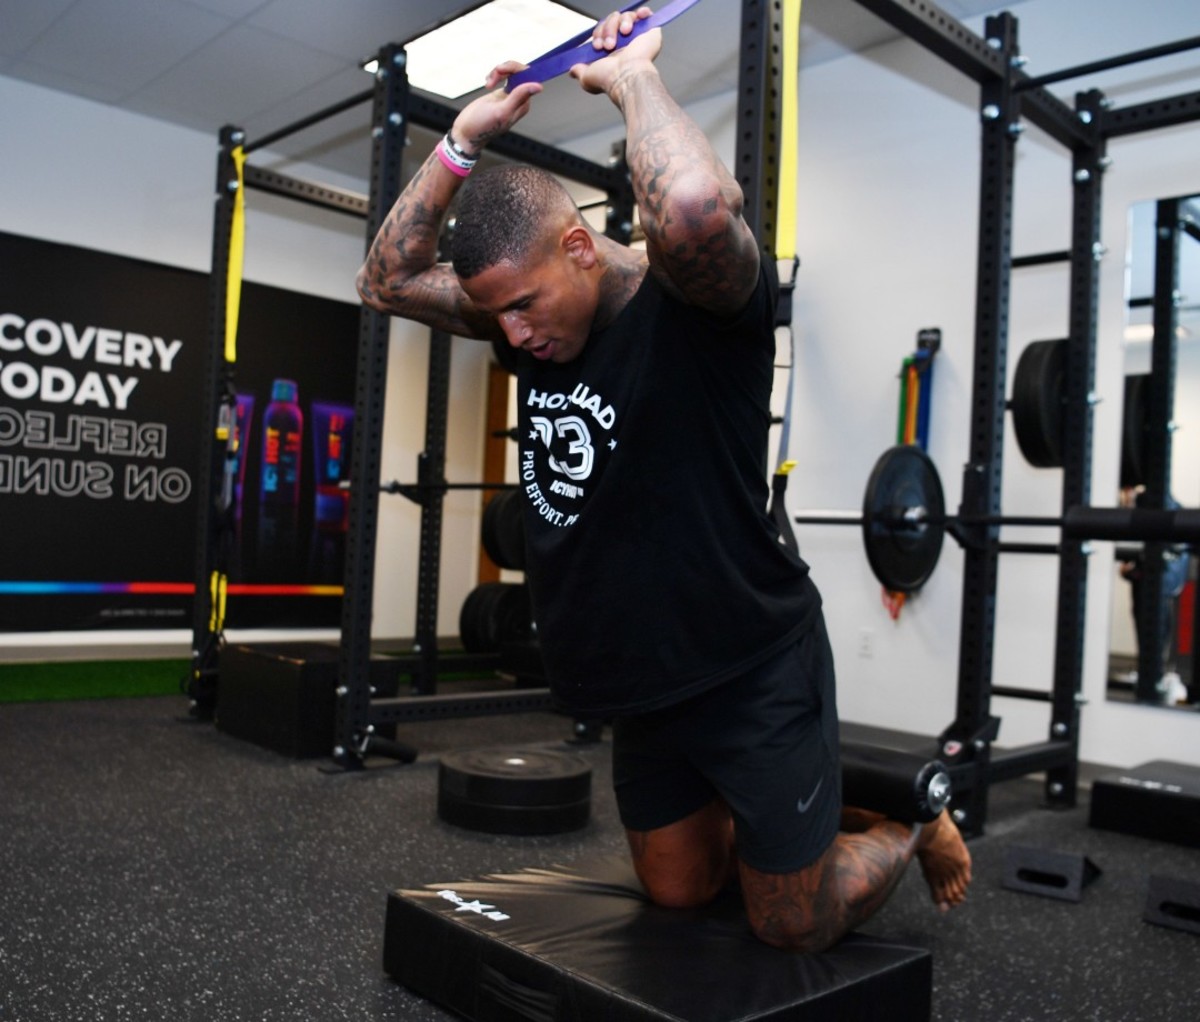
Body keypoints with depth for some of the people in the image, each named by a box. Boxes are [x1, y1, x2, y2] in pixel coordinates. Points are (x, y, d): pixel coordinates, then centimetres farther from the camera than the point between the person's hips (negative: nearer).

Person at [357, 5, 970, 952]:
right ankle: (817, 818, 47)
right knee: (681, 890, 22)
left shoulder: (698, 301, -22)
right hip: (645, 690, 8)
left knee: (798, 927, 9)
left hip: (751, 679, -7)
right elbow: (390, 279, 5)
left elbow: (696, 206, -45)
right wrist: (466, 136, -4)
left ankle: (915, 826, 38)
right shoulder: (533, 311, 0)